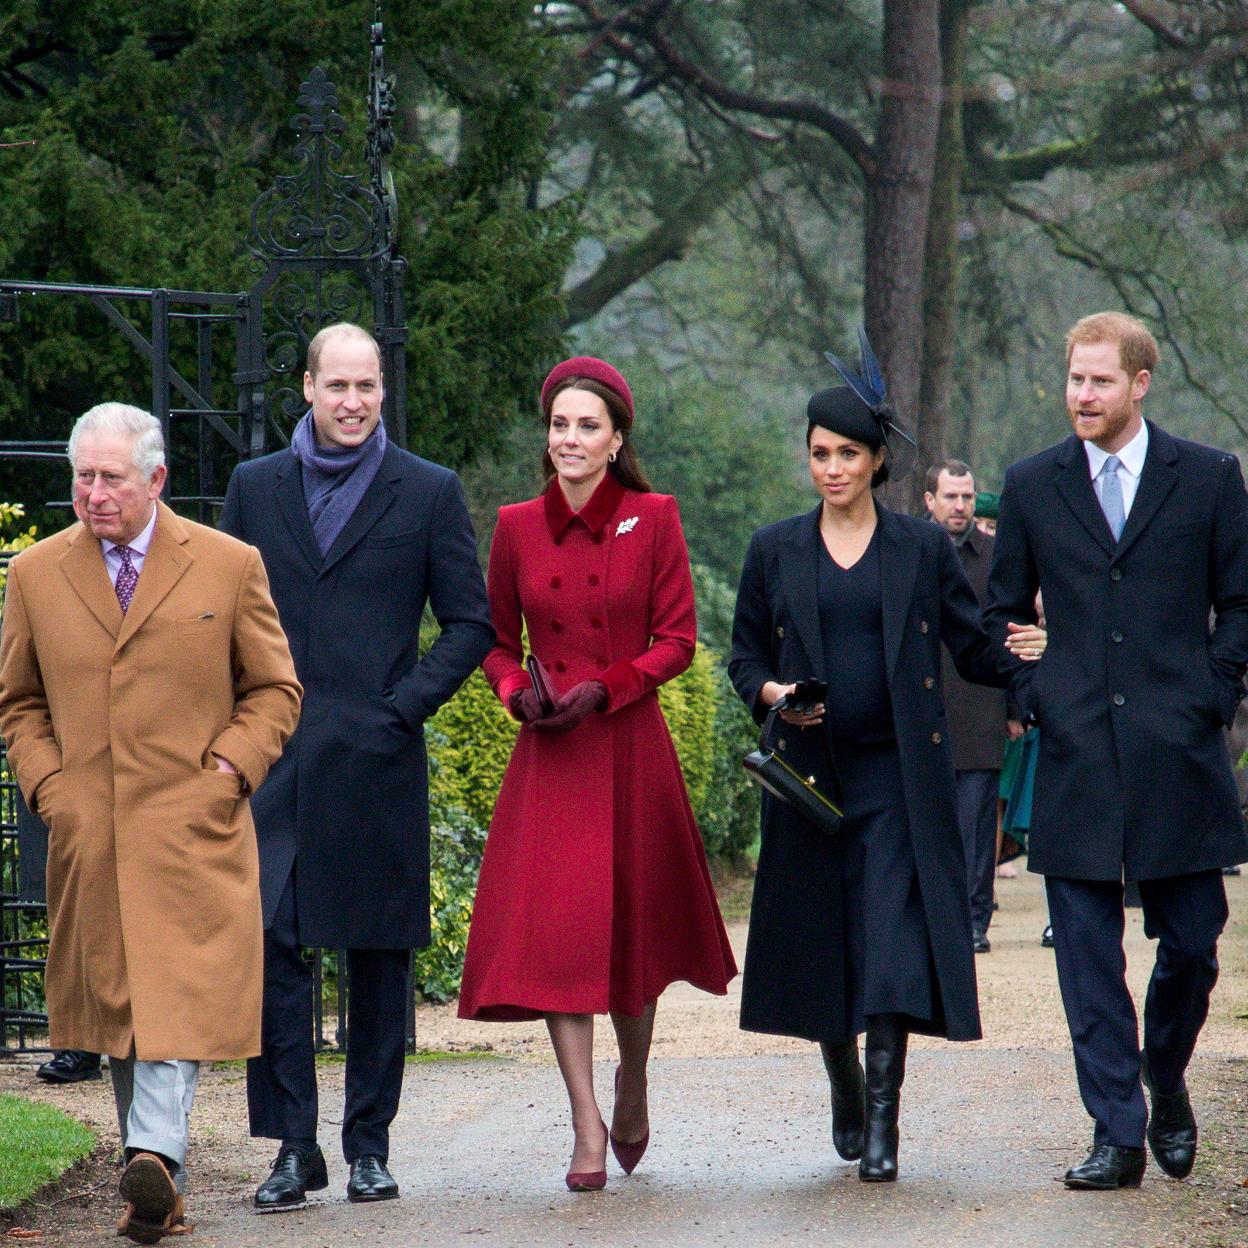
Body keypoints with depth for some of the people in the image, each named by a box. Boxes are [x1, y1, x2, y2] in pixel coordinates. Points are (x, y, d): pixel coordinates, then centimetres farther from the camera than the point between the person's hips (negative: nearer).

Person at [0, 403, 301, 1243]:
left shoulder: (230, 566, 3)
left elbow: (275, 689, 11)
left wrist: (230, 770, -3)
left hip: (192, 827, -3)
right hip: (87, 831, 3)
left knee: (178, 996, -15)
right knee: (114, 1003, 5)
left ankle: (155, 1155, -24)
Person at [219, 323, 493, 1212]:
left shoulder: (429, 494, 4)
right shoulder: (256, 487, 11)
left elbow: (472, 621, 5)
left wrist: (406, 704, -7)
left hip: (377, 762, -1)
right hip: (273, 763, 1)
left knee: (380, 956, 5)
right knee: (268, 945, -8)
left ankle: (370, 1145, 13)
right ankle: (293, 1146, -4)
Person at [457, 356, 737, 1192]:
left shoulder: (653, 519, -1)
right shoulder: (517, 526, 5)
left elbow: (677, 639, -1)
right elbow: (497, 639, 13)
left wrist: (605, 688, -13)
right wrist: (518, 691, -7)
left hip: (631, 747, -1)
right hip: (549, 755, 1)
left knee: (633, 920, 7)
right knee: (553, 927, -9)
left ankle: (633, 1079, 34)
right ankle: (588, 1126, -7)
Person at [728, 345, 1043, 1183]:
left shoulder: (923, 549, 5)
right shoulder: (775, 552, 8)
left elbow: (976, 649, 6)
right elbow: (745, 656, 13)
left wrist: (1034, 667, -11)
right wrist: (774, 694, -7)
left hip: (899, 774, -2)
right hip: (811, 774, 2)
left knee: (894, 940, -13)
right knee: (821, 943, 6)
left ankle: (883, 1123, -16)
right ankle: (846, 1098, 27)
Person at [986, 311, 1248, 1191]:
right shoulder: (1032, 486, 8)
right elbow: (1005, 611, 15)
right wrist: (1033, 699, 2)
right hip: (1076, 755, 1)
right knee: (1088, 955, -2)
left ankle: (1166, 1086, 30)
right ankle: (1117, 1134, 2)